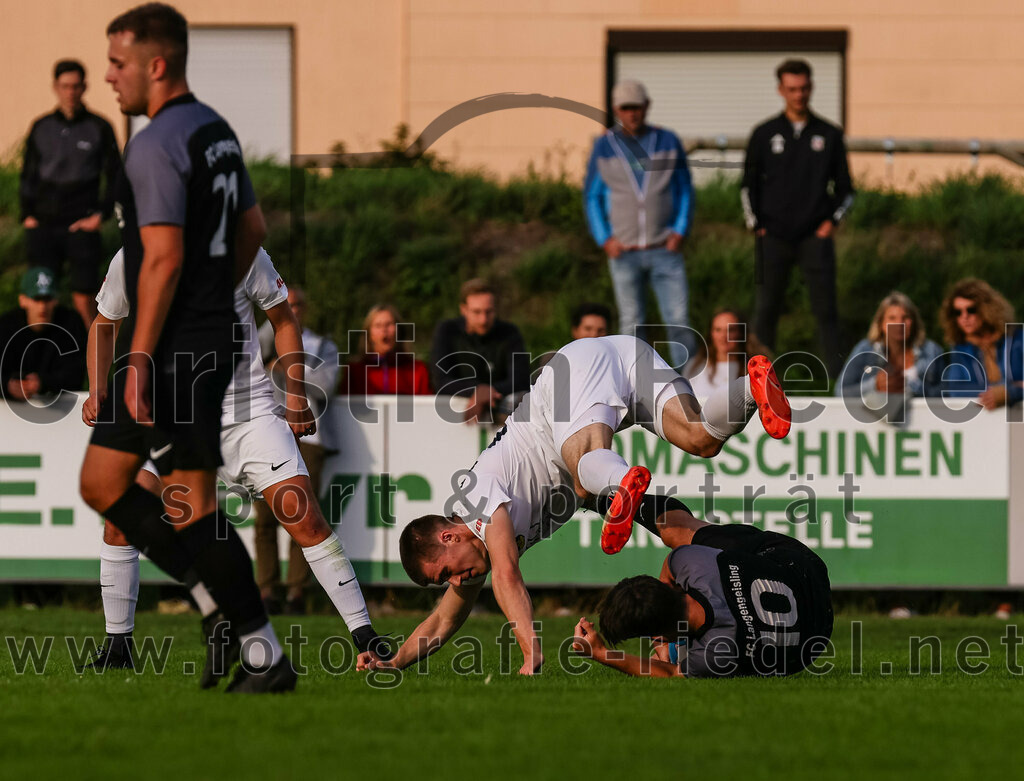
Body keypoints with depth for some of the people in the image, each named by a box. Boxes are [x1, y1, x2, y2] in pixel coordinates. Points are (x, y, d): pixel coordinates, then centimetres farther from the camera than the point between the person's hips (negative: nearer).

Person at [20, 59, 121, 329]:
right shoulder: (41, 128, 10)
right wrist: (27, 214, 4)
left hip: (81, 227, -3)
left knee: (84, 298, -6)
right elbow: (28, 176, 15)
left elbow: (115, 177, 5)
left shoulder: (99, 129, 2)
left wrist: (100, 215, -5)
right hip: (43, 225, 3)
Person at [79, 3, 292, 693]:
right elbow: (253, 229, 22)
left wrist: (140, 358, -20)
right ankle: (218, 607, 10)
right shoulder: (216, 132, 13)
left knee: (189, 506, -6)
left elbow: (163, 258, -21)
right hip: (211, 336, 10)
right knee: (102, 482, 12)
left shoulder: (156, 146, -16)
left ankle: (266, 655, -5)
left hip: (174, 349, -10)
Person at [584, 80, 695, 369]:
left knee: (678, 320, -7)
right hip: (624, 252, 0)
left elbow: (685, 189, 10)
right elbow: (592, 196, 10)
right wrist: (605, 239, -1)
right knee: (631, 323, 4)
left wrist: (680, 231, -2)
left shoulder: (668, 141, 5)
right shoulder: (604, 147, 4)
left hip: (665, 248, 0)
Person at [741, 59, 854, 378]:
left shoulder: (829, 135, 7)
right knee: (767, 309, 2)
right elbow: (748, 186, 11)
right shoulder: (764, 135, 7)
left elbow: (845, 189, 13)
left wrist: (832, 220, -1)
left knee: (826, 309, -6)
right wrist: (757, 225, 2)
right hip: (774, 237, 0)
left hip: (815, 236, 0)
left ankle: (836, 373, -5)